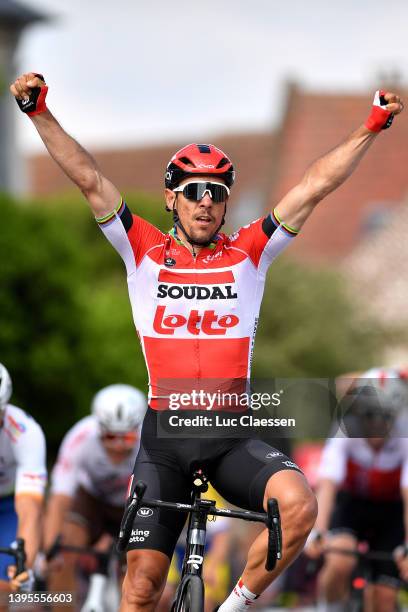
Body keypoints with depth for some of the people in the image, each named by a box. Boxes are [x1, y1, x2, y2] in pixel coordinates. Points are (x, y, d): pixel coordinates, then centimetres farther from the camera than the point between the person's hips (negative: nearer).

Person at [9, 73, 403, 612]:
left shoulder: (249, 254, 6)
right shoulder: (144, 253, 5)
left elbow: (316, 185, 1)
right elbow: (90, 179, -1)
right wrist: (40, 112, -9)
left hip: (230, 438, 0)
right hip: (164, 435, 0)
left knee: (299, 506, -28)